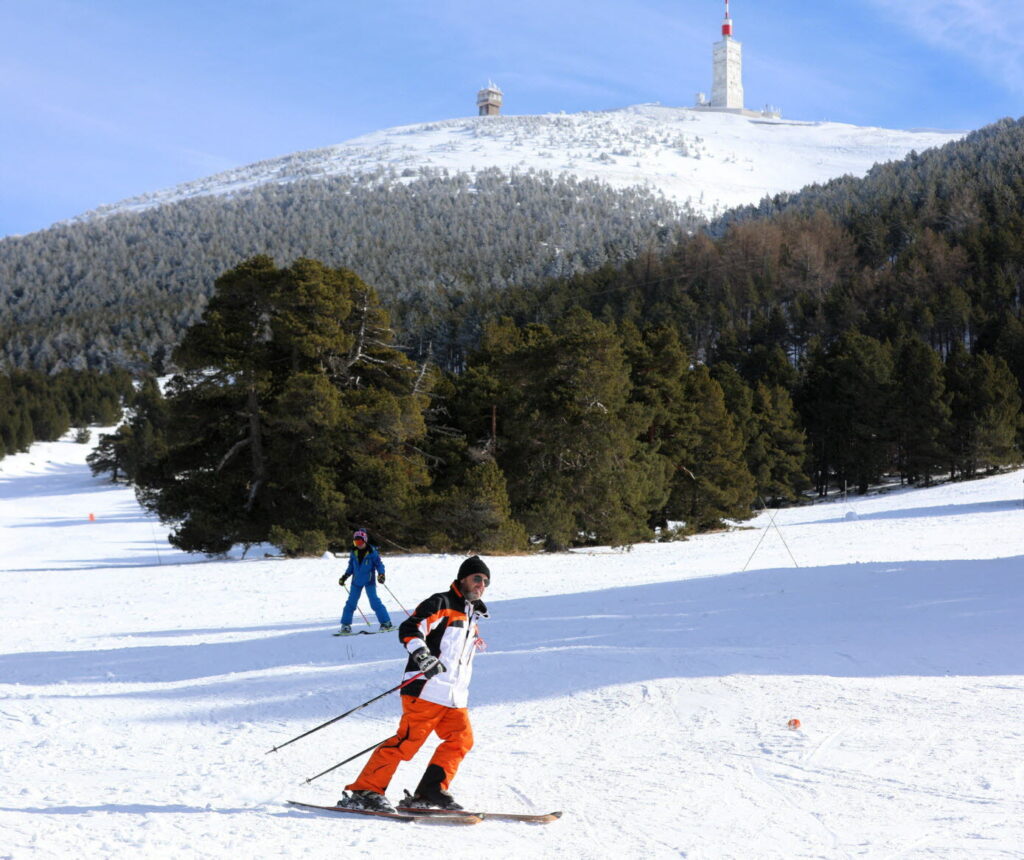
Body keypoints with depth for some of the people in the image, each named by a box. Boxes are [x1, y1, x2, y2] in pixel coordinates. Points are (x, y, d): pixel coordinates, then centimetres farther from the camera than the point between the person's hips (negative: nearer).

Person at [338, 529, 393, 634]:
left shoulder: (372, 551, -10)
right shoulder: (353, 552, 4)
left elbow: (379, 564, -7)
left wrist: (381, 574, -22)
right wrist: (345, 576, 9)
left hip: (369, 581, -4)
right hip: (356, 581, 4)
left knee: (375, 602, -11)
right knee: (351, 602, 5)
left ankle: (386, 623, -5)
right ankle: (345, 625, 13)